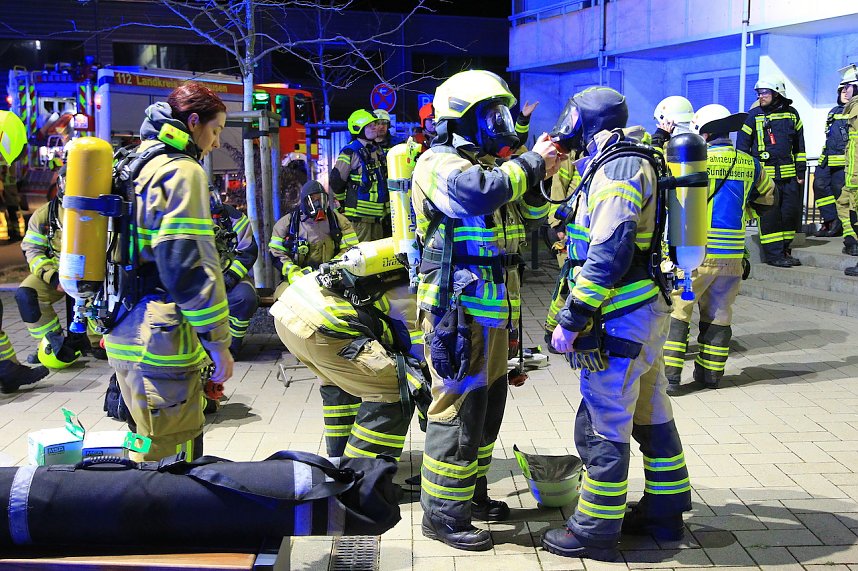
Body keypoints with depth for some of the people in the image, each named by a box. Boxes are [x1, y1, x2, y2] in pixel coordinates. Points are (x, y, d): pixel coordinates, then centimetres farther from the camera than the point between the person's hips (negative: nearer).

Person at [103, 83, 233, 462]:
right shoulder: (183, 171, -12)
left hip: (125, 335, 10)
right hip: (160, 343, -10)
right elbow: (189, 264, -20)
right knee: (176, 456, -5)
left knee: (151, 447, 19)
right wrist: (217, 340, -15)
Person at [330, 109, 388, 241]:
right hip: (360, 215, -8)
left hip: (379, 214, 8)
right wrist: (344, 203, 0)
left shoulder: (377, 150, 15)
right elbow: (336, 181, -11)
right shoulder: (351, 152, -12)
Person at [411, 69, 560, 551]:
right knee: (460, 407, -7)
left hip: (490, 307, 10)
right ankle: (443, 513, 3)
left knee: (488, 401, 17)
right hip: (458, 307, -10)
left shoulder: (485, 162, 18)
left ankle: (470, 493, 30)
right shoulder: (439, 163, -11)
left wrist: (541, 171, 2)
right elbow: (479, 192, -31)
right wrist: (531, 162, -17)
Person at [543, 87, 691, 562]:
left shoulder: (617, 167, -15)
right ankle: (664, 512, 29)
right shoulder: (628, 164, 17)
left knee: (602, 427, -3)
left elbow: (609, 251, -24)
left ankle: (595, 532, 6)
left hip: (621, 320, -11)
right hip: (646, 310, 11)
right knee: (651, 415, 18)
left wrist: (572, 318, -24)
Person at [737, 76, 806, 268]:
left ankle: (784, 250, 19)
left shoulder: (792, 114, 10)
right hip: (765, 175, -4)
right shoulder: (754, 115, 1)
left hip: (789, 175, 4)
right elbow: (742, 145, 3)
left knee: (791, 213, 6)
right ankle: (773, 254, 0)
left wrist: (800, 171, 15)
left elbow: (799, 145, 18)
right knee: (770, 215, -5)